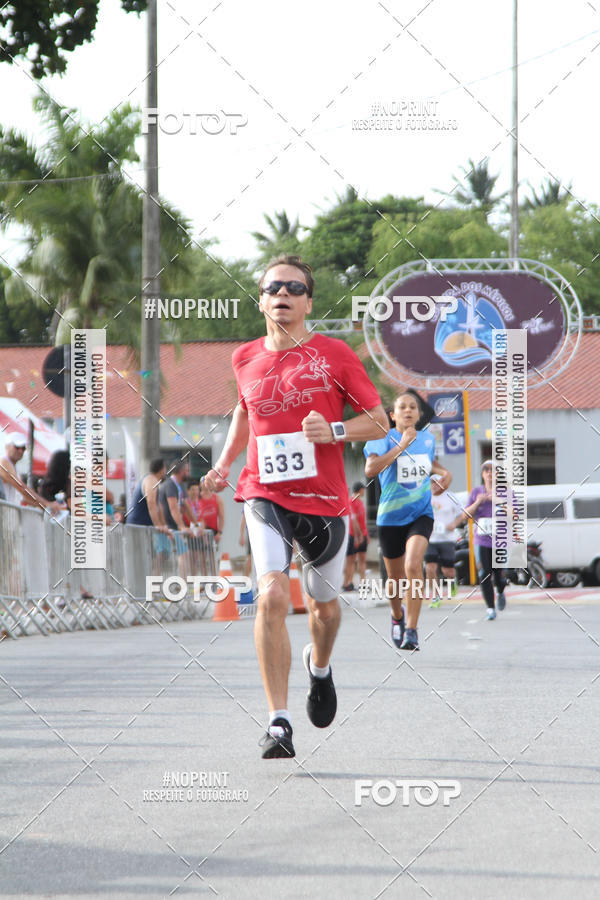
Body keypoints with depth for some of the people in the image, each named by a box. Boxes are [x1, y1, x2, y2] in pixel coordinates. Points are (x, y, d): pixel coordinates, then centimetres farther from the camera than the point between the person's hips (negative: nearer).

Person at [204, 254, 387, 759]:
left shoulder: (334, 355, -3)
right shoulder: (246, 359, 6)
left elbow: (379, 421, 1)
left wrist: (333, 431, -17)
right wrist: (225, 463, 15)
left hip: (324, 500, 0)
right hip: (265, 495, 0)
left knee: (324, 603, 16)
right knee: (272, 595, -21)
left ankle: (319, 667, 53)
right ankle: (278, 724, -22)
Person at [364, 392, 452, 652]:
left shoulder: (427, 438, 6)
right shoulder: (384, 439, -8)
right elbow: (370, 469, -27)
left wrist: (444, 473, 10)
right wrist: (401, 446, -28)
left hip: (421, 514, 1)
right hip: (391, 516, -1)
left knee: (413, 565, -23)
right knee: (396, 576, 11)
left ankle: (412, 631, -20)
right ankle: (397, 616, 44)